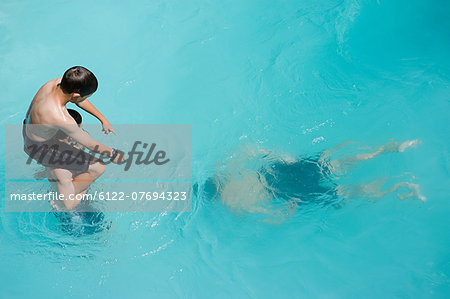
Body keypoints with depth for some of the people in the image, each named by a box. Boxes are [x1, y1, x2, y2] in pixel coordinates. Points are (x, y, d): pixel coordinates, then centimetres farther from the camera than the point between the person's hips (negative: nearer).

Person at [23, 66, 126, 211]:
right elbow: (90, 144, -25)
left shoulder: (56, 82, -18)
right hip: (40, 149, -9)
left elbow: (80, 101, 4)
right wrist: (113, 154, -7)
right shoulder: (63, 119, -41)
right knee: (99, 167, -1)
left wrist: (103, 119, 8)